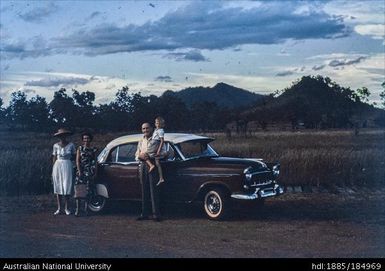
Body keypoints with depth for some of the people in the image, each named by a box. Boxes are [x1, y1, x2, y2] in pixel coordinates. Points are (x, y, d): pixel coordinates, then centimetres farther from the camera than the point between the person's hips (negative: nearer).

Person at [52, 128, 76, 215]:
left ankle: (66, 208, 6)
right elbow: (54, 158, 7)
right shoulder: (56, 145, 4)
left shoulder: (71, 145, 0)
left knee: (67, 187, -2)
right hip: (58, 166, 1)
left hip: (67, 166, -1)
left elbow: (74, 156, 10)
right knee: (58, 187, 3)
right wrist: (53, 168, 3)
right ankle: (59, 208, 9)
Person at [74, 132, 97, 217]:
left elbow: (95, 162, 11)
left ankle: (86, 209, 0)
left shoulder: (93, 150, 11)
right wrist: (79, 171, -9)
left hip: (90, 171, 1)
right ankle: (77, 209, -6)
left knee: (87, 190, -3)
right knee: (79, 189, -7)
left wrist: (95, 172, 4)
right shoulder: (80, 148, 8)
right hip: (81, 171, -1)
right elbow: (77, 160, 2)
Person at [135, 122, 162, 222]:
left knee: (153, 189, -8)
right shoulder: (141, 141, 19)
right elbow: (136, 155, 15)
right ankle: (144, 214, 11)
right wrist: (140, 156, -8)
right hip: (142, 165, 5)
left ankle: (156, 214, -7)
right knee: (144, 190, 7)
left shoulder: (155, 140, 1)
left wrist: (150, 156, -21)